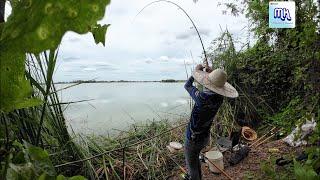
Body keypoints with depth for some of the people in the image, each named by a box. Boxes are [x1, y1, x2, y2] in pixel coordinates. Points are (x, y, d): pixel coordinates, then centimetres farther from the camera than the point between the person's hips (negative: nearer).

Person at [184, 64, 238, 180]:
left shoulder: (203, 98, -33)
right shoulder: (219, 98, -14)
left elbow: (187, 85, -14)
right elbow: (212, 91, 11)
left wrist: (197, 70, -2)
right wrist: (210, 74, -2)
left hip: (193, 139, -7)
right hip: (205, 137, 8)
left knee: (192, 166, 14)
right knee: (195, 158, 32)